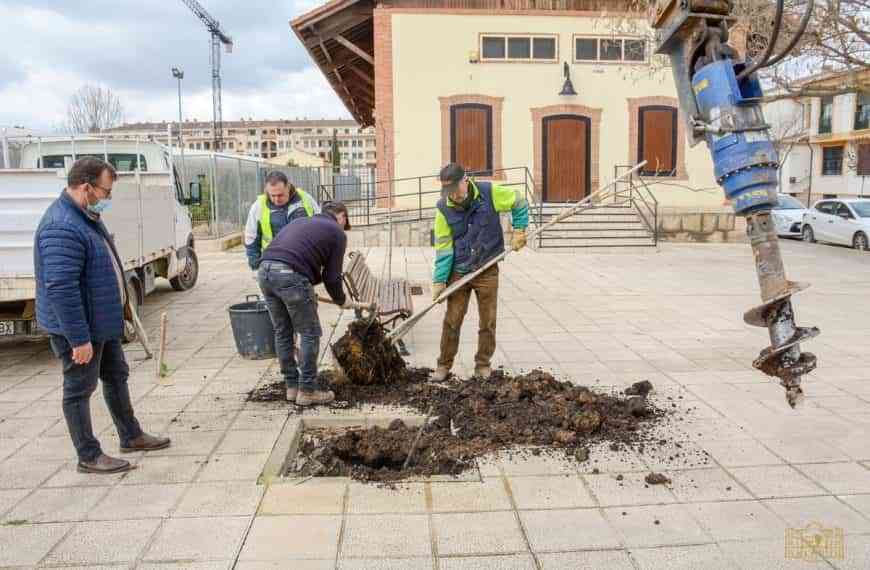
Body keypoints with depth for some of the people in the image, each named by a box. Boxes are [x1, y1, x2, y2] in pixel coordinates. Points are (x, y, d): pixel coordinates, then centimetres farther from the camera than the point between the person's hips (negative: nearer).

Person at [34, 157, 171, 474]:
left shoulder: (86, 216, 8)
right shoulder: (62, 227, -26)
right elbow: (60, 289, -30)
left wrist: (119, 309, 22)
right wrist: (79, 338, -28)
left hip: (103, 322, 11)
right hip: (78, 328, -11)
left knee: (116, 376, 20)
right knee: (79, 389, 3)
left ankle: (131, 437, 35)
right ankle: (89, 457, 16)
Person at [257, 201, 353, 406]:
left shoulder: (301, 222, 32)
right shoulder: (337, 233, 12)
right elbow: (331, 276, 8)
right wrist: (341, 301, 27)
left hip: (265, 270, 7)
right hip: (291, 275, -7)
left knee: (282, 333, 18)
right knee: (310, 334, 8)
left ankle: (292, 386, 27)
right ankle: (307, 390, 12)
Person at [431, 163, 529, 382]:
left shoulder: (490, 193, -12)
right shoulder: (444, 209, -9)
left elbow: (520, 203, 4)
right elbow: (443, 248, -7)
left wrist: (519, 231, -5)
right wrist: (439, 281, -10)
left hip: (487, 271, 0)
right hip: (458, 273, 0)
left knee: (488, 321, 7)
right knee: (452, 320, 3)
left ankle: (483, 364, 23)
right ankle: (444, 364, 17)